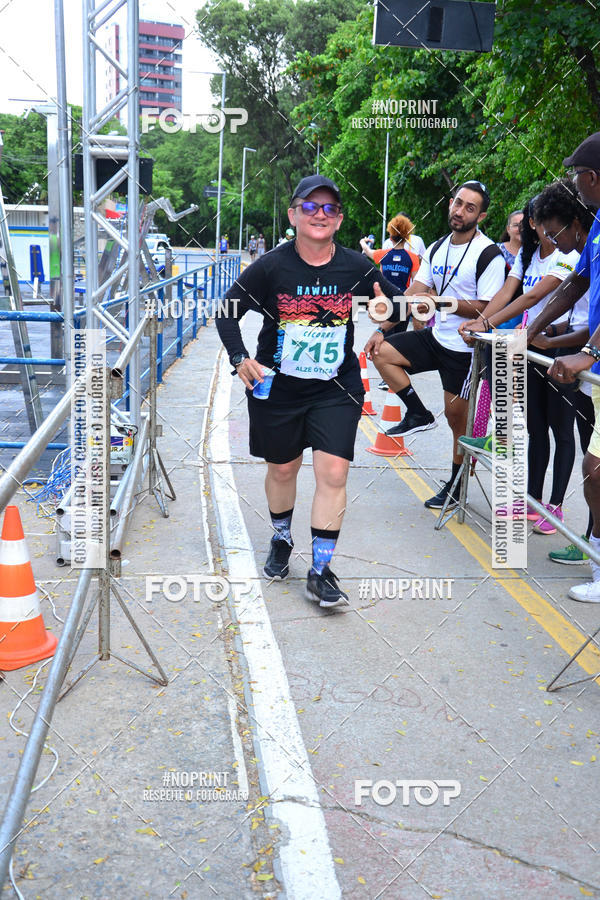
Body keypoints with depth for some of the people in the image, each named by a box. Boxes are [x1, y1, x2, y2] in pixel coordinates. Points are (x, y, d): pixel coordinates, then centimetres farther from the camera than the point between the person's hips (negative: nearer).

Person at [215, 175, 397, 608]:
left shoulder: (357, 267, -5)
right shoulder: (271, 267, -9)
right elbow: (228, 312, 0)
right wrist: (240, 358, -14)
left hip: (336, 389, 0)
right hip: (277, 387, 0)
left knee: (333, 473, -9)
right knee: (282, 469, 15)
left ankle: (320, 571, 3)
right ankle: (281, 540, 43)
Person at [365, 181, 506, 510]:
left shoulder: (489, 255, -14)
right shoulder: (437, 248, 7)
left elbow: (487, 308, -18)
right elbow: (413, 294, 6)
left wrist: (441, 302, -24)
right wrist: (382, 329, -1)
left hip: (465, 347, -6)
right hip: (435, 336, 7)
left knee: (456, 414, 1)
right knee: (381, 352, -7)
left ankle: (457, 485, 18)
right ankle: (419, 414, 6)